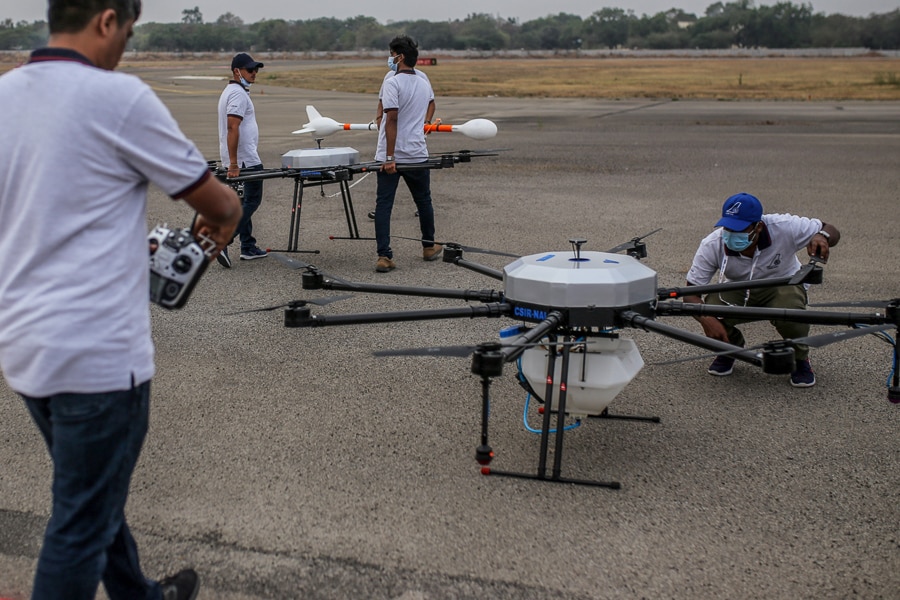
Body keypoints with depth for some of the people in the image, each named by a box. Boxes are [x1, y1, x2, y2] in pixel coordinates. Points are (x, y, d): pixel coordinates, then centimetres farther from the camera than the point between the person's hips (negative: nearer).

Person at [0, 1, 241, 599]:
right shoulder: (120, 97, -16)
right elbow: (218, 201, -7)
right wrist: (224, 219, 15)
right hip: (96, 354, -8)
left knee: (93, 493, 24)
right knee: (81, 524, 5)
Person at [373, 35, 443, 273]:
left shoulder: (392, 83, -12)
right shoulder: (424, 84, 9)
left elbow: (392, 119, -20)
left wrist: (390, 158, -20)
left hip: (390, 156, -5)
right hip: (417, 153, 5)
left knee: (383, 205, -1)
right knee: (423, 201, 19)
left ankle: (384, 256, -8)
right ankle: (429, 247, 31)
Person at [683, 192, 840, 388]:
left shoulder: (784, 227, -27)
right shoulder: (712, 245, -25)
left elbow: (832, 232, -15)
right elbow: (691, 291, -23)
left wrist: (822, 236, -42)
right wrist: (706, 319, -44)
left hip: (782, 286, -1)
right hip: (738, 293, 1)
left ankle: (800, 359, -1)